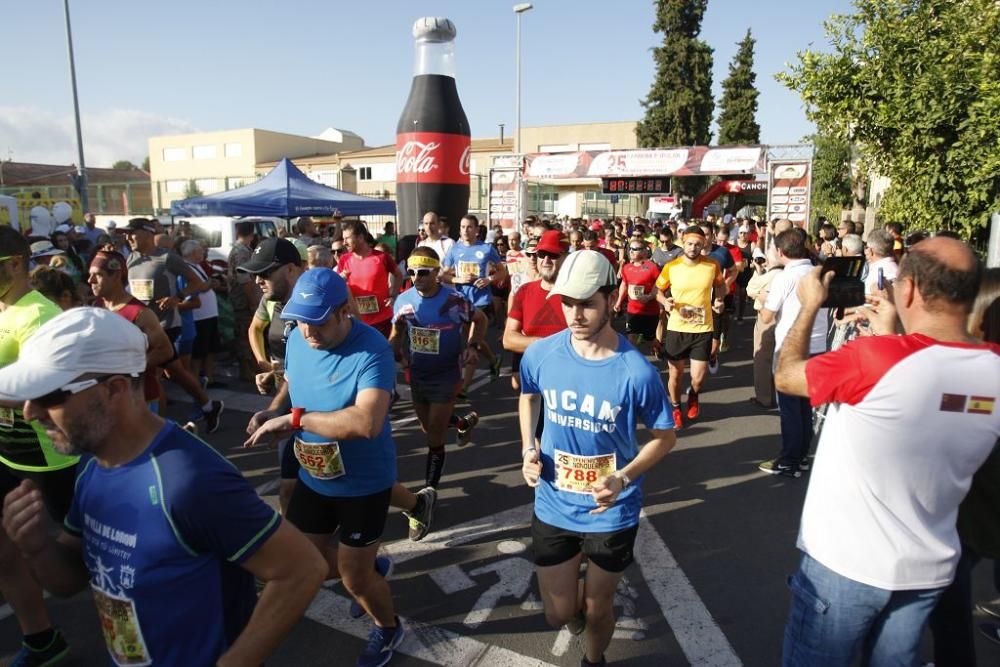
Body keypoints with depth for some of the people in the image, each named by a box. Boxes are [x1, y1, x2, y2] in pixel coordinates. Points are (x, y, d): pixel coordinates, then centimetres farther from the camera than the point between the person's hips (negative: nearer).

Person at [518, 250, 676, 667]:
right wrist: (528, 449, -6)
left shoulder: (636, 372, -23)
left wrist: (623, 479, -23)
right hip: (553, 507, 2)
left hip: (612, 514, -2)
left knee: (597, 609, 20)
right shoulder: (540, 354, -15)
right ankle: (576, 606, 54)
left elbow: (665, 437, -8)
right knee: (559, 615, 16)